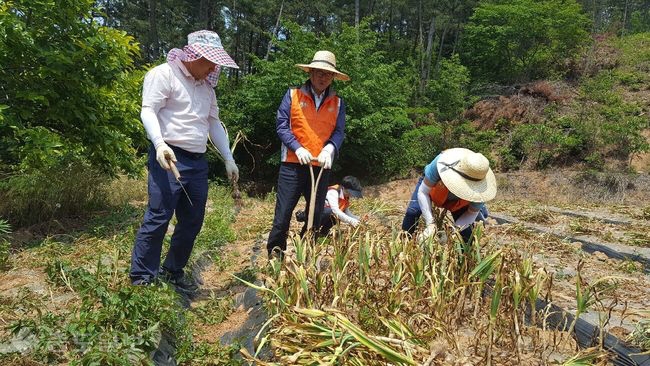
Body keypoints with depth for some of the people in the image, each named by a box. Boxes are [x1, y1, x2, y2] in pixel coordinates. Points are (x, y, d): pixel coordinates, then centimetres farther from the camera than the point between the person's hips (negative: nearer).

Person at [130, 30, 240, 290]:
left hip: (197, 162, 8)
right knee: (158, 218, -8)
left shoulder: (206, 86, 20)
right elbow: (148, 111, -11)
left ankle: (173, 271, 23)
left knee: (192, 221, 9)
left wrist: (228, 158, 17)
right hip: (169, 159, -7)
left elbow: (214, 123, 22)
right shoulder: (164, 74, -3)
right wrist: (159, 144, -28)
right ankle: (141, 278, 4)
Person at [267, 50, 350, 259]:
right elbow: (281, 125, -2)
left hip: (321, 167, 3)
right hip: (293, 165, -3)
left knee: (315, 216, 11)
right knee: (282, 216, -4)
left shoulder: (337, 103, 10)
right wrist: (297, 148, -16)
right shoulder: (293, 95, 3)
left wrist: (329, 149, -17)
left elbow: (339, 132, 4)